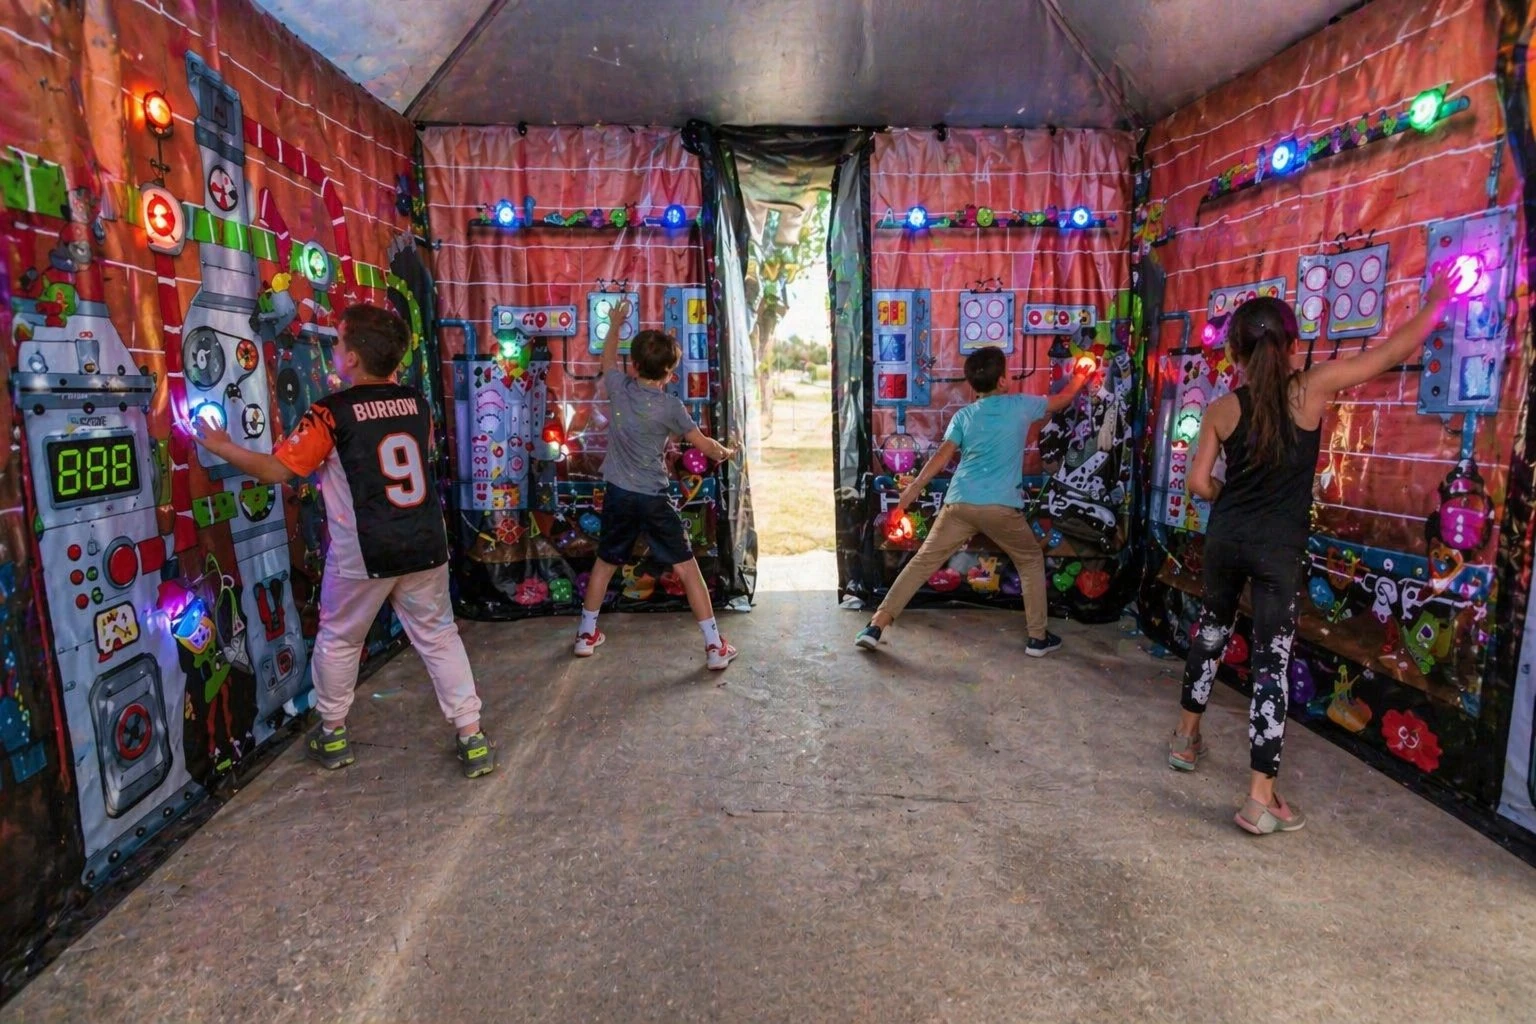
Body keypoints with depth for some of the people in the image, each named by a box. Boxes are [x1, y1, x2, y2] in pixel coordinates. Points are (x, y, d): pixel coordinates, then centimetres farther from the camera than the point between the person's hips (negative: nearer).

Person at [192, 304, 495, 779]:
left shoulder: (332, 413, -10)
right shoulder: (418, 402, 3)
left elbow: (274, 470, -6)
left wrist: (221, 445, 9)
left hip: (362, 554, -3)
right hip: (426, 546, 4)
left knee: (338, 641, 19)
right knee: (439, 637, 12)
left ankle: (332, 734, 33)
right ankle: (472, 738, 11)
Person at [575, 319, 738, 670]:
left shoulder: (618, 387, -3)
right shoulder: (671, 406, -12)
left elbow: (608, 359, 20)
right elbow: (703, 444, -4)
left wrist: (615, 322, 34)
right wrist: (726, 453, 17)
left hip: (617, 494, 4)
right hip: (653, 498, -4)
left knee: (605, 562, 21)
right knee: (687, 568, 2)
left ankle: (586, 634, 32)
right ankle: (715, 647, 4)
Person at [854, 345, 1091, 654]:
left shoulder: (963, 416, 10)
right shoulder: (1020, 405, 7)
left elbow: (942, 456, 1)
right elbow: (1062, 399, 23)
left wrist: (914, 488, 4)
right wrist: (1079, 377, 43)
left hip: (959, 503, 2)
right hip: (1001, 507, -2)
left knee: (922, 562, 7)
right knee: (1031, 561, 21)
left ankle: (876, 625, 2)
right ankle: (1038, 637, 22)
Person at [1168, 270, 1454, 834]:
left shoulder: (1222, 409, -3)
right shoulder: (1313, 388, -7)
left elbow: (1198, 482, -3)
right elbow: (1396, 350, 3)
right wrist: (1435, 302, 19)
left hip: (1225, 538, 3)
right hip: (1280, 548, -2)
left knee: (1212, 628, 23)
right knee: (1272, 660, -1)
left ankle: (1186, 738, 37)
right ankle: (1261, 798, 0)